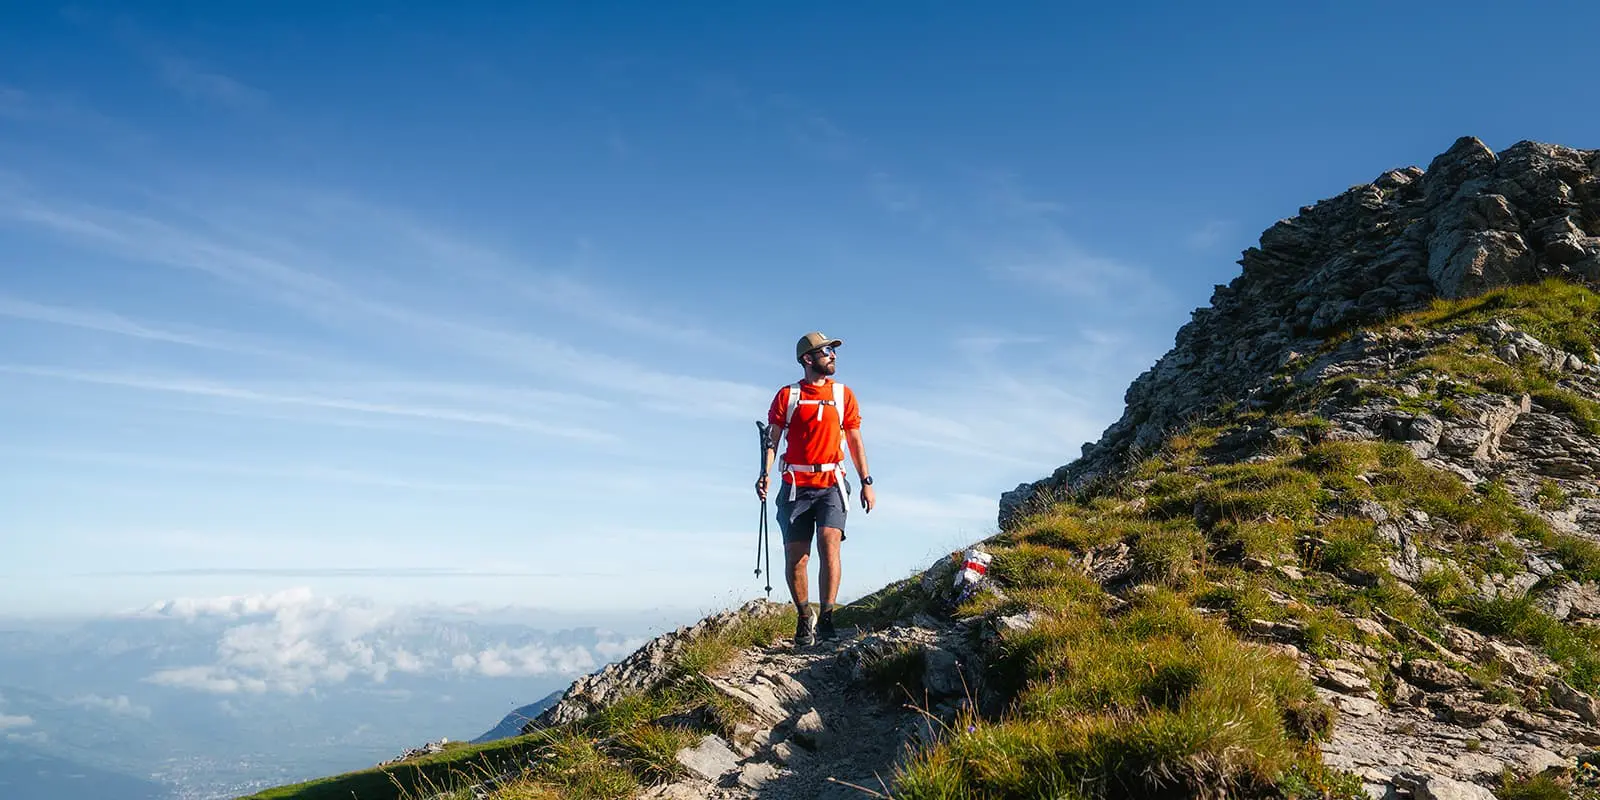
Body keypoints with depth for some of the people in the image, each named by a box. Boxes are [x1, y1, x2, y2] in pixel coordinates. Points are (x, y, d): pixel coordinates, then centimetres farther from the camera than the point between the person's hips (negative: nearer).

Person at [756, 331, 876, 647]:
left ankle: (826, 618, -18)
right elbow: (772, 438, 1)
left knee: (830, 544, -20)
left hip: (830, 484, 0)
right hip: (795, 486, 0)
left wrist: (866, 482, 8)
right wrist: (765, 473, -15)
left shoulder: (843, 395, 11)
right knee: (795, 557, 1)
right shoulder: (787, 395, 6)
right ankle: (804, 620, 17)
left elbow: (855, 440, 14)